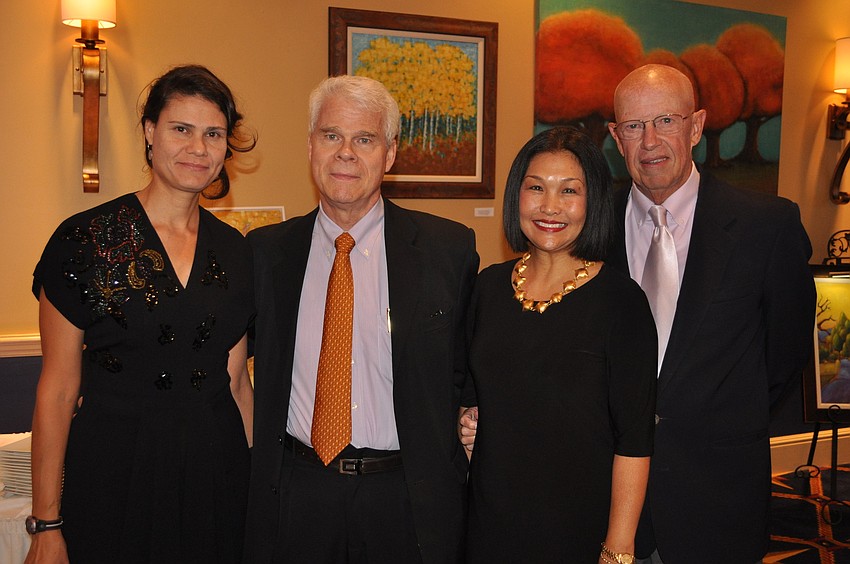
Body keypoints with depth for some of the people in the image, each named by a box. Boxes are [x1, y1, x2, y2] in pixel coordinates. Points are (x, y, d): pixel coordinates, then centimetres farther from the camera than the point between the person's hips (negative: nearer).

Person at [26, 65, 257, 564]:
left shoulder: (234, 250, 4)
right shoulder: (84, 240, -8)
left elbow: (236, 381, 9)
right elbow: (57, 391, -7)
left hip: (215, 471, 4)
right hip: (115, 473, -3)